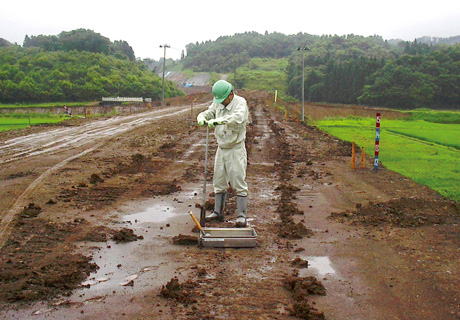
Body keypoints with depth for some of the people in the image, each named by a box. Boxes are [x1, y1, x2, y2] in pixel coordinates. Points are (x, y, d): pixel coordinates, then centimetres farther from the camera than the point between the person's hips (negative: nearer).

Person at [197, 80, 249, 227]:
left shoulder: (240, 102, -14)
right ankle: (218, 212, 24)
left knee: (239, 183, -5)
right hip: (221, 148, 7)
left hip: (236, 150, -7)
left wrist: (219, 120, -46)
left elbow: (238, 117, -33)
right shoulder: (218, 103, 6)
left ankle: (241, 215, 1)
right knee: (219, 182, 13)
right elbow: (208, 113, 6)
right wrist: (202, 118, -20)